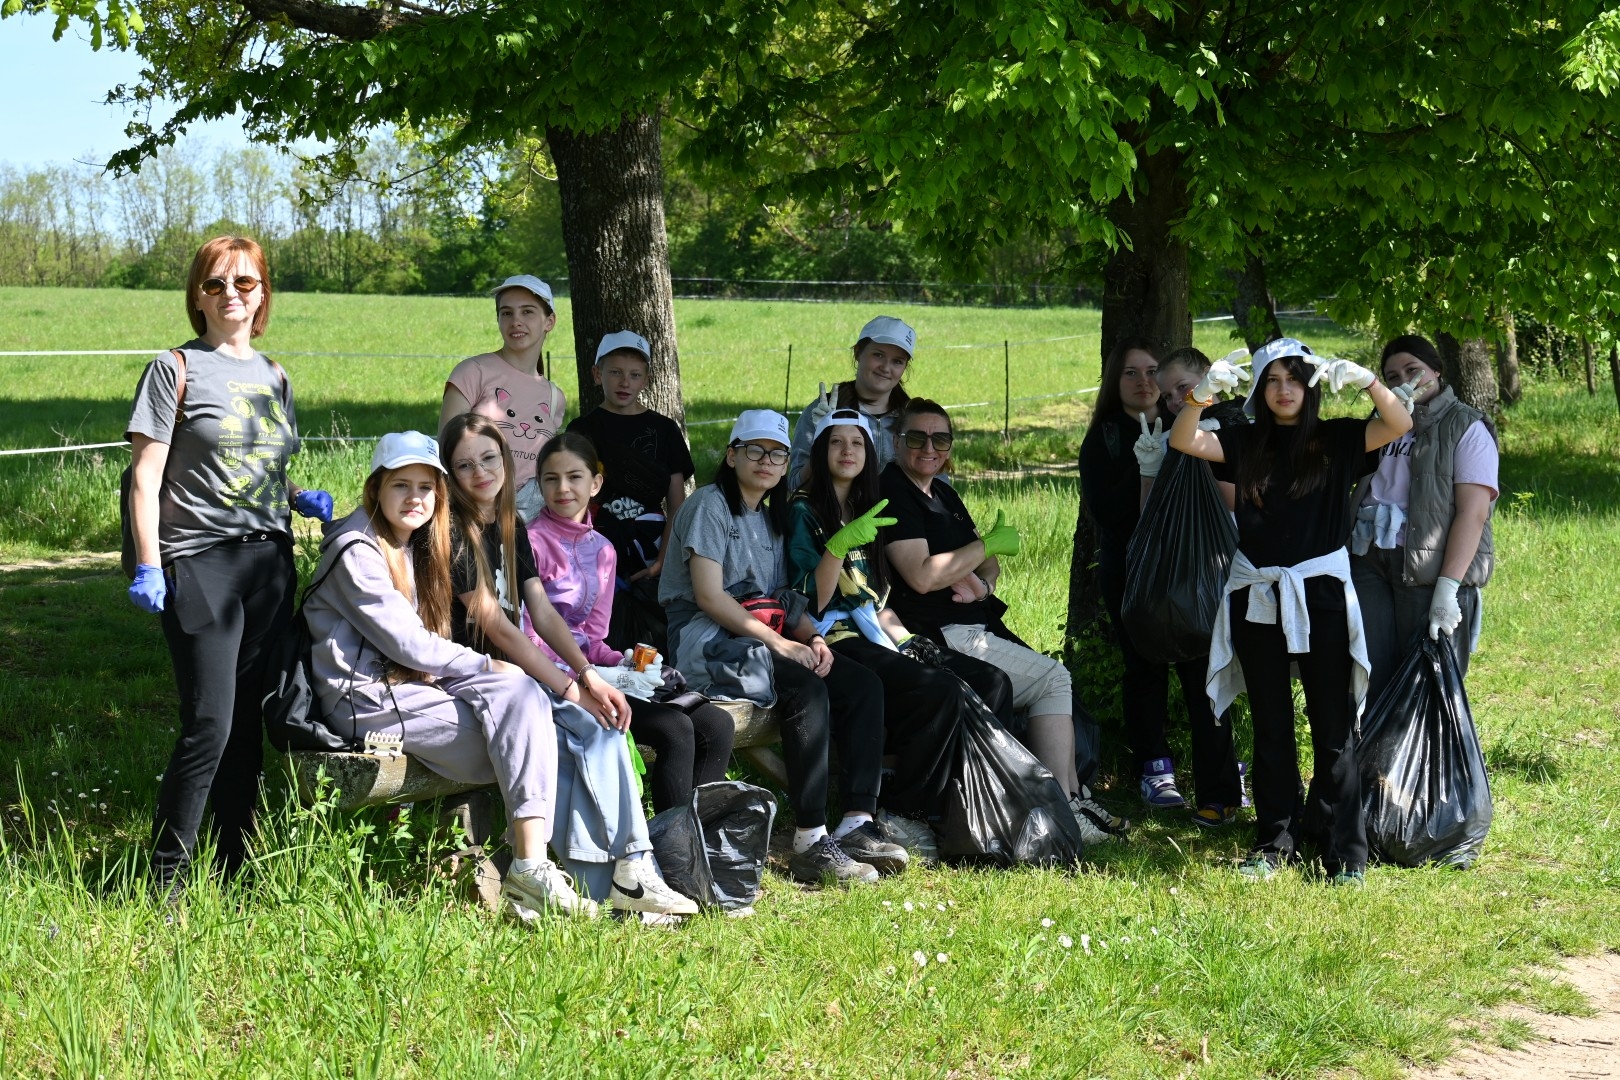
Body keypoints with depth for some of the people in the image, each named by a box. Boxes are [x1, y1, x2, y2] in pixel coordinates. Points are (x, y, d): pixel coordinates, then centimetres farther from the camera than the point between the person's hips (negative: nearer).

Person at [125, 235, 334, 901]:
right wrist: (148, 566, -12)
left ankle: (234, 872, 16)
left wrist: (303, 499, 6)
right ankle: (166, 882, -4)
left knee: (250, 727, 7)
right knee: (208, 726, -12)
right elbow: (146, 476, -4)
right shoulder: (177, 369, 0)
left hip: (269, 562, 6)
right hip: (200, 564, -6)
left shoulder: (274, 377, 16)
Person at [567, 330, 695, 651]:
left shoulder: (664, 430, 12)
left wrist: (663, 559, -5)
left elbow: (677, 505, 8)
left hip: (649, 553, 1)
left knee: (656, 644, -14)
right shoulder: (584, 429, 9)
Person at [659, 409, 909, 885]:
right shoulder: (710, 505, -3)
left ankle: (857, 824, -21)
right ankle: (811, 843, -34)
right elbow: (708, 597, -14)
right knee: (806, 687, -33)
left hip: (762, 639, 8)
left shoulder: (772, 517, 23)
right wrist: (779, 643, -20)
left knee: (863, 684, -14)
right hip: (706, 641, -8)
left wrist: (813, 637, -4)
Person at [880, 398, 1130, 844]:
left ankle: (1072, 797, 8)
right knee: (1053, 679, -10)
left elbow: (989, 563, 21)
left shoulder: (943, 494, 19)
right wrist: (989, 544, -11)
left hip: (974, 629, 10)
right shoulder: (893, 492, -11)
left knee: (1054, 681, 7)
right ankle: (1061, 812, -10)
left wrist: (982, 584, -4)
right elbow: (921, 576, -22)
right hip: (940, 637, -10)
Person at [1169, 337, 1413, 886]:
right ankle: (1275, 841, 19)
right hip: (1257, 599, 3)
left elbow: (1400, 425, -12)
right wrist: (1203, 393, -25)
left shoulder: (1336, 440, 1)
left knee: (1333, 728, 0)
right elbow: (1183, 441, -7)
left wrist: (1365, 379, -28)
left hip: (1322, 597, -2)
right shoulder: (1245, 442, 6)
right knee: (1270, 728, 10)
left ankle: (1346, 853, 3)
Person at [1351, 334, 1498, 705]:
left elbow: (1473, 512, -11)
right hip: (1370, 562, 5)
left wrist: (1447, 588, -19)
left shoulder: (1466, 427, 1)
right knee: (1367, 683, -1)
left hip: (1430, 570, -5)